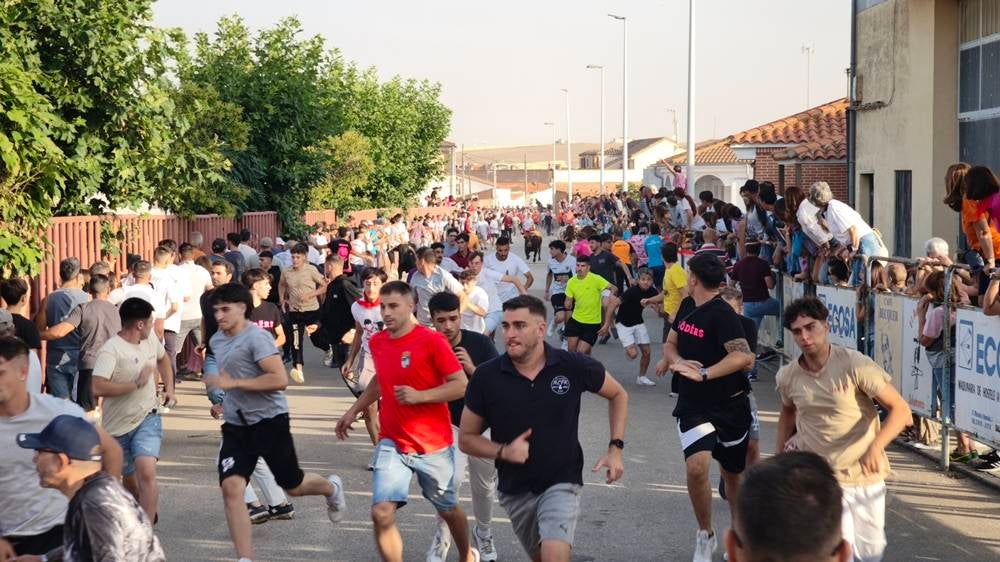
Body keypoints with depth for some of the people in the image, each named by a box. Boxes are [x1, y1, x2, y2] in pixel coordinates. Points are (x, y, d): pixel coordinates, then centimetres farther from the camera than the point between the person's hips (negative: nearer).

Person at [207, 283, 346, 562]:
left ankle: (332, 488, 47)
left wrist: (233, 383, -27)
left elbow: (280, 379, -27)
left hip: (269, 421, -6)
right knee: (231, 488, -13)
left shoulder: (256, 337, -18)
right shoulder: (217, 340, 8)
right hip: (236, 426, 6)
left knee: (293, 486, 12)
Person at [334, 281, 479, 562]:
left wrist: (420, 396, -25)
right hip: (391, 443, 3)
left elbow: (462, 385, -16)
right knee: (382, 513, -14)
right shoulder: (377, 342, 2)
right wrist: (354, 411, 19)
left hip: (433, 444, -3)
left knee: (448, 509, 17)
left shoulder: (432, 341, -15)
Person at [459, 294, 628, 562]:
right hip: (515, 490, 3)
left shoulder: (574, 366, -13)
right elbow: (466, 439, -1)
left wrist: (615, 448, -4)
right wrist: (503, 451, -20)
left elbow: (618, 395, 6)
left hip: (562, 482, -2)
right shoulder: (486, 376, -12)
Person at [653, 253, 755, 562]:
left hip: (730, 406, -4)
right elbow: (671, 343, 14)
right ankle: (705, 535, 0)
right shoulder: (687, 306, 5)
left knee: (733, 474, 12)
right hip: (693, 405, 4)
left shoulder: (722, 313, -17)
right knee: (697, 466, -19)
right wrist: (677, 360, -8)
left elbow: (744, 356, -29)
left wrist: (703, 373, -33)